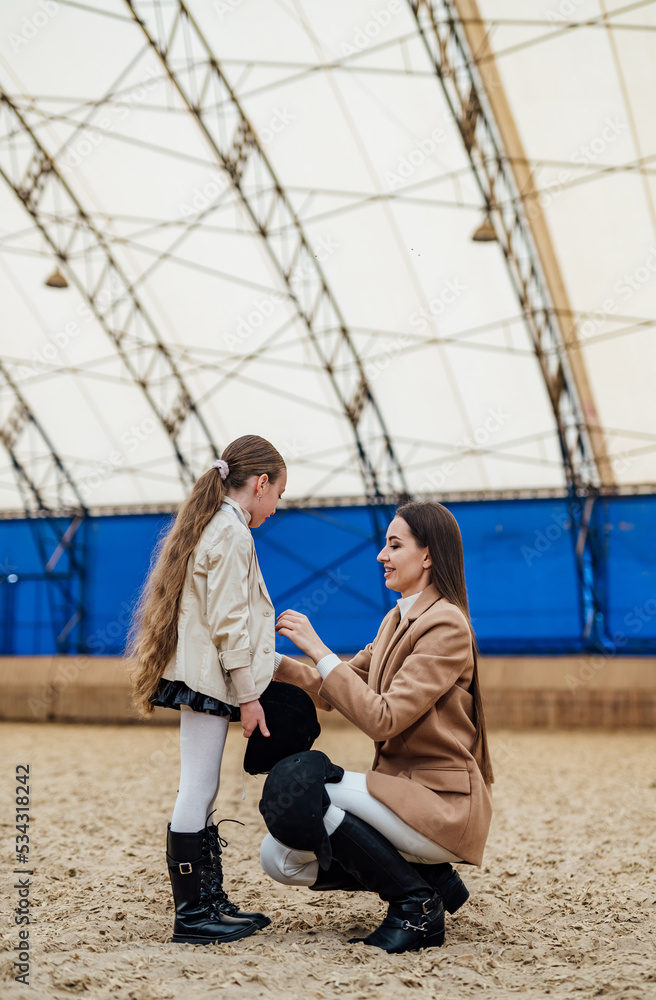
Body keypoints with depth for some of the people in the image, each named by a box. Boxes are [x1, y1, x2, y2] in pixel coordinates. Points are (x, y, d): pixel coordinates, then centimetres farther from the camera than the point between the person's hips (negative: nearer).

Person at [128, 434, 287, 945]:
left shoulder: (208, 526, 18)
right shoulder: (233, 532, -12)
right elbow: (229, 623, -17)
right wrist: (248, 695, -15)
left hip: (197, 678, 10)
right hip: (210, 679, -10)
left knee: (201, 793, 12)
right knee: (198, 792, -6)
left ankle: (211, 902, 19)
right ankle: (191, 915, -1)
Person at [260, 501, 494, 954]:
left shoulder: (446, 627, -15)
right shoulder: (397, 619, 13)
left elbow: (382, 719, -23)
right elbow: (335, 690, 15)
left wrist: (319, 650, -20)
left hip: (442, 804, -9)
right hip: (405, 789, 9)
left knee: (296, 787, -24)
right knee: (280, 858, -2)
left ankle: (417, 906, -10)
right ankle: (430, 878, 9)